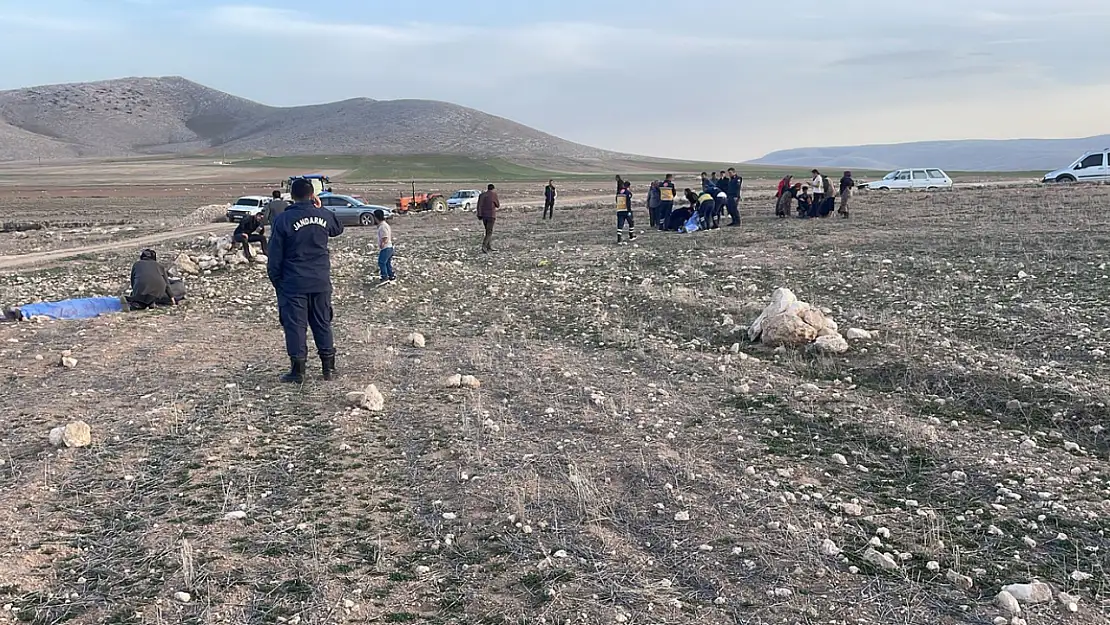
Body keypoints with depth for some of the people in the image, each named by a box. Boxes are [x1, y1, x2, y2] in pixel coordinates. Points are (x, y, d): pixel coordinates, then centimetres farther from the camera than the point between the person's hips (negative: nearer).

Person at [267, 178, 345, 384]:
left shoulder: (283, 219, -10)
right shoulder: (325, 215, 0)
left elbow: (275, 256, -6)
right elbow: (338, 229, 25)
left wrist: (276, 281, 5)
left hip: (294, 284, -3)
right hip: (321, 283, 4)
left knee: (295, 326, 3)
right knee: (323, 324, 12)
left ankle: (297, 371, 7)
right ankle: (328, 368, 17)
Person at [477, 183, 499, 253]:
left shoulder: (482, 195, 8)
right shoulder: (493, 194, -5)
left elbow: (479, 205, 4)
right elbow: (498, 205, 4)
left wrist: (479, 215, 6)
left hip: (483, 215, 5)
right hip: (491, 215, -5)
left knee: (488, 231, 17)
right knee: (489, 232, -4)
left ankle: (490, 247, 18)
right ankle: (484, 246, -19)